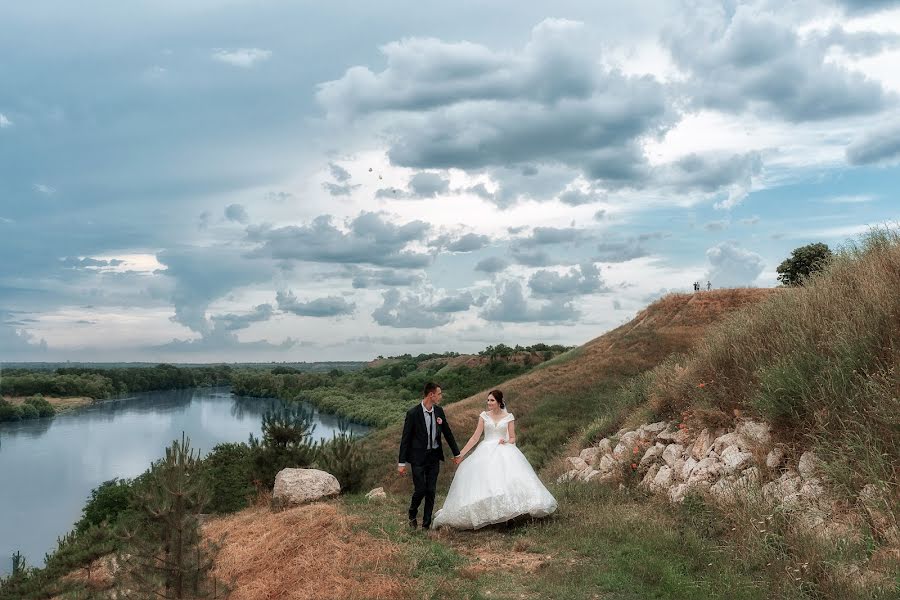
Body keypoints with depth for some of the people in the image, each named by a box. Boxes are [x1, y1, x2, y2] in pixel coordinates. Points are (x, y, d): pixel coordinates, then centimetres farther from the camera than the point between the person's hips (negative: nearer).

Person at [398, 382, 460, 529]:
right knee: (420, 490, -4)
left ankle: (426, 523, 19)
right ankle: (412, 515, 26)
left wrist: (457, 453, 15)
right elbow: (405, 438, -10)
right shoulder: (413, 413, -14)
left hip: (434, 456, 5)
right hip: (418, 457, -5)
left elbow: (447, 433, 12)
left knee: (431, 491, 6)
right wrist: (402, 462, -10)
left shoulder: (439, 411, 1)